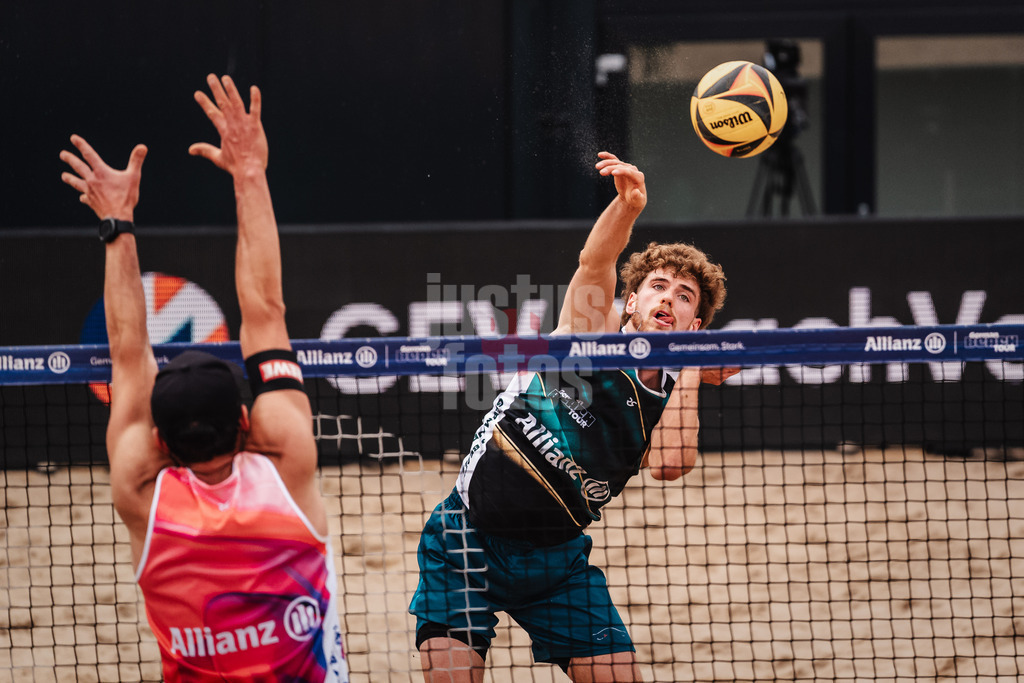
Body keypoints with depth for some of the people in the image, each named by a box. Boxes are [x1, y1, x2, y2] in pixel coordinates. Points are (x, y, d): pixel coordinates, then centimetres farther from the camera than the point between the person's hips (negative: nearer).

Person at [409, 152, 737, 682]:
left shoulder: (669, 407, 5)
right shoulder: (597, 329, -1)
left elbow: (670, 463, -19)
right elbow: (594, 262, -21)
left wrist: (690, 371, -12)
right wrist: (628, 205, -41)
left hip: (558, 559, 4)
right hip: (471, 538, -4)